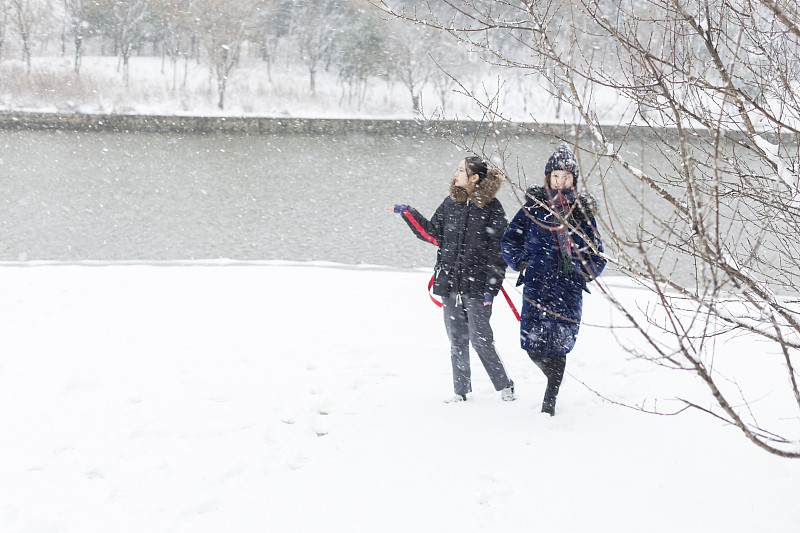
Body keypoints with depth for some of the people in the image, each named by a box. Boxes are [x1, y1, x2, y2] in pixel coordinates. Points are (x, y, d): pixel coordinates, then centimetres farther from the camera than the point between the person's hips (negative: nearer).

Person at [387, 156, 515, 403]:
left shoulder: (492, 208, -5)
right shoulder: (450, 203, 9)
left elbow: (498, 252, -6)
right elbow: (433, 234, 12)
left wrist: (491, 288, -10)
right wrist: (407, 212, 8)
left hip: (477, 284, -5)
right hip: (450, 284, 5)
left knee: (480, 339, -5)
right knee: (457, 339, 8)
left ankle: (504, 385, 12)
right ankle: (461, 391, 18)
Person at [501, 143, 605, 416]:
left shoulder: (583, 210, 8)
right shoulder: (533, 205, 5)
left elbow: (596, 251, 15)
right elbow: (509, 240, 11)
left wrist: (587, 271, -3)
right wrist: (521, 263, -3)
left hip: (569, 287, 0)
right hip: (537, 284, 0)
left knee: (559, 346, -3)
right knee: (533, 344, -4)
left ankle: (550, 400, 13)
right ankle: (555, 380, 27)